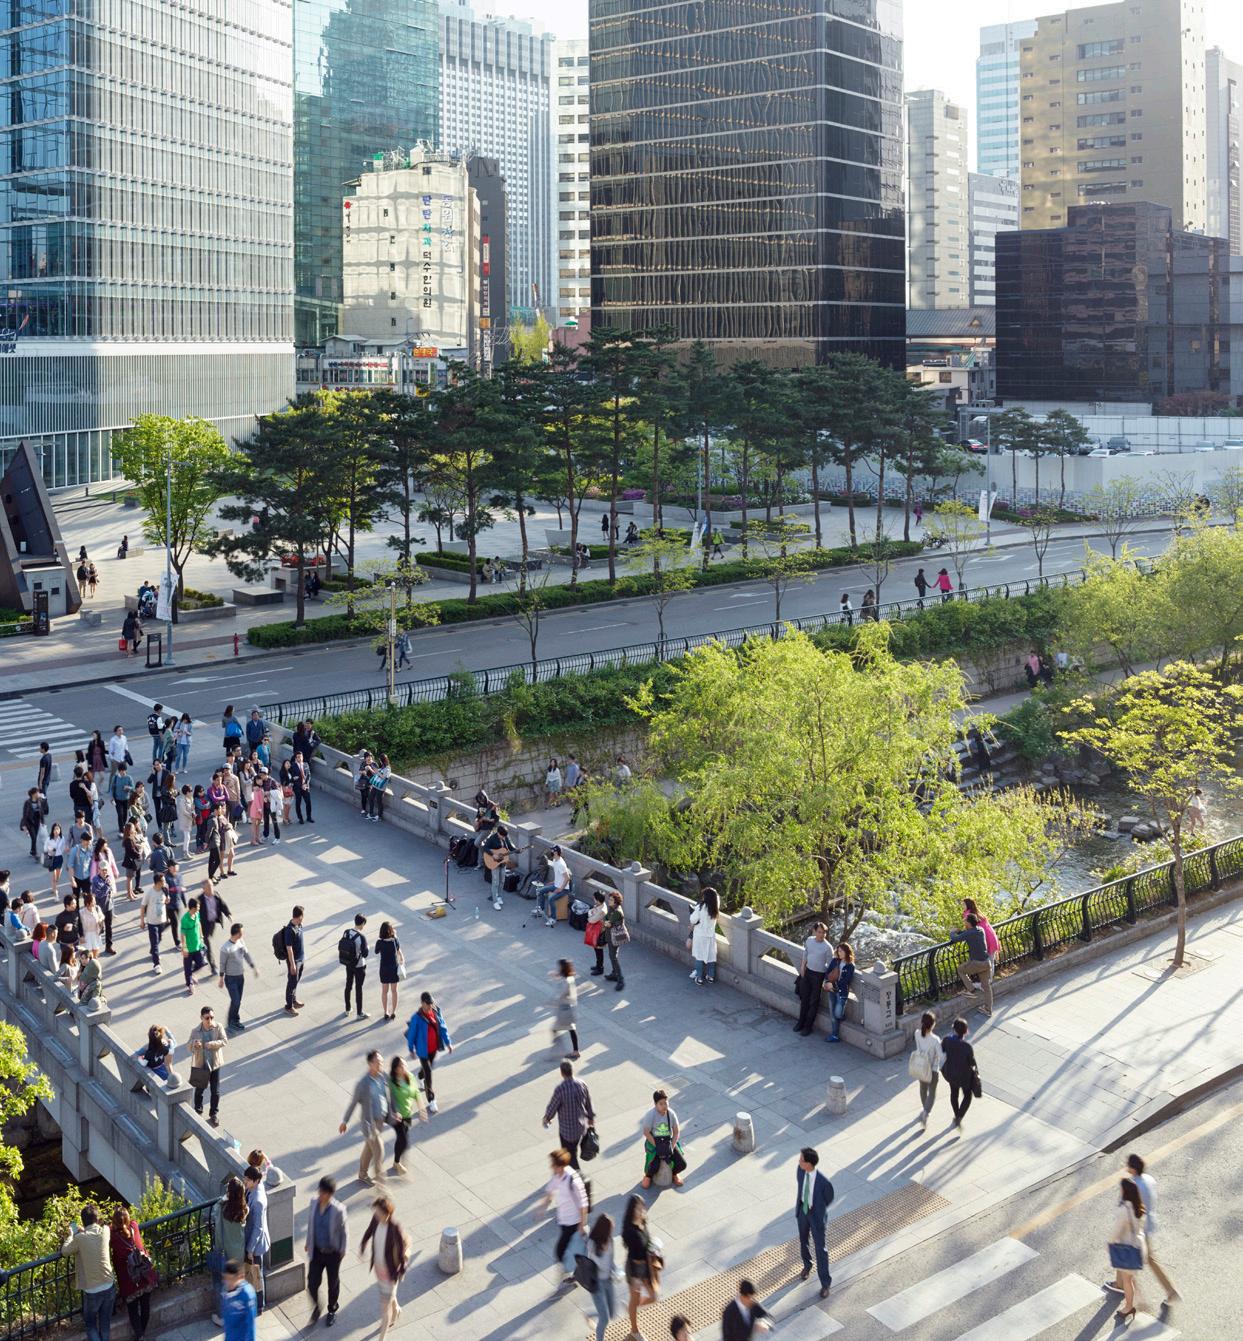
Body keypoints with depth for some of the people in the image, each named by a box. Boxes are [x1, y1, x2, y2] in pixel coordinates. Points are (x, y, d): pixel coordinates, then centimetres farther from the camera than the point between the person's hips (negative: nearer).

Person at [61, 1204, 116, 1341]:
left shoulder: (80, 1238, -17)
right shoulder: (105, 1232, -7)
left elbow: (64, 1252, 0)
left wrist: (72, 1234, 11)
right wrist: (83, 1230, 20)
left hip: (92, 1291, -3)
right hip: (109, 1286, 3)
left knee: (90, 1324, 17)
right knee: (105, 1322, 20)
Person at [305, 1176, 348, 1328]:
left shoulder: (338, 1210, -25)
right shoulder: (314, 1203, -13)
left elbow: (344, 1230, -13)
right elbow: (310, 1223, 4)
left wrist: (343, 1250, -7)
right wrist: (308, 1242, 12)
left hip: (333, 1252, -3)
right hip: (317, 1251, 3)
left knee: (333, 1283, 17)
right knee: (312, 1282, 5)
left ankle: (332, 1311, 42)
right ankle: (316, 1307, 36)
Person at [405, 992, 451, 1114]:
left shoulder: (436, 1011, -10)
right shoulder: (417, 1018, -24)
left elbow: (442, 1027, 1)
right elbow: (411, 1034, -12)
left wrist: (448, 1042, 2)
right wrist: (411, 1050, -2)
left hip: (434, 1047, 5)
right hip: (423, 1049, -5)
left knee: (427, 1067, 27)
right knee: (428, 1074, -4)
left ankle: (419, 1080, 59)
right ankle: (431, 1101, 4)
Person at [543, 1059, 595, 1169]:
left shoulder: (560, 1090, -28)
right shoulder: (582, 1085, -12)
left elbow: (552, 1106, -13)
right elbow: (588, 1103, 2)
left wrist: (546, 1118, 7)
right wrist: (591, 1117, 19)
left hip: (566, 1128, -6)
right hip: (581, 1126, 6)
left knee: (569, 1154, 10)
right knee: (573, 1150, 28)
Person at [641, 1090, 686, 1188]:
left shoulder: (671, 1113, -9)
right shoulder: (651, 1114, -19)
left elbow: (676, 1132, -2)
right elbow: (646, 1132, -18)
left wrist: (671, 1147, -14)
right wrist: (658, 1147, -20)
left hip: (668, 1142, 3)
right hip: (653, 1142, -3)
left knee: (682, 1164, -12)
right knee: (653, 1167, -24)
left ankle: (674, 1173, 26)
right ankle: (648, 1176, 16)